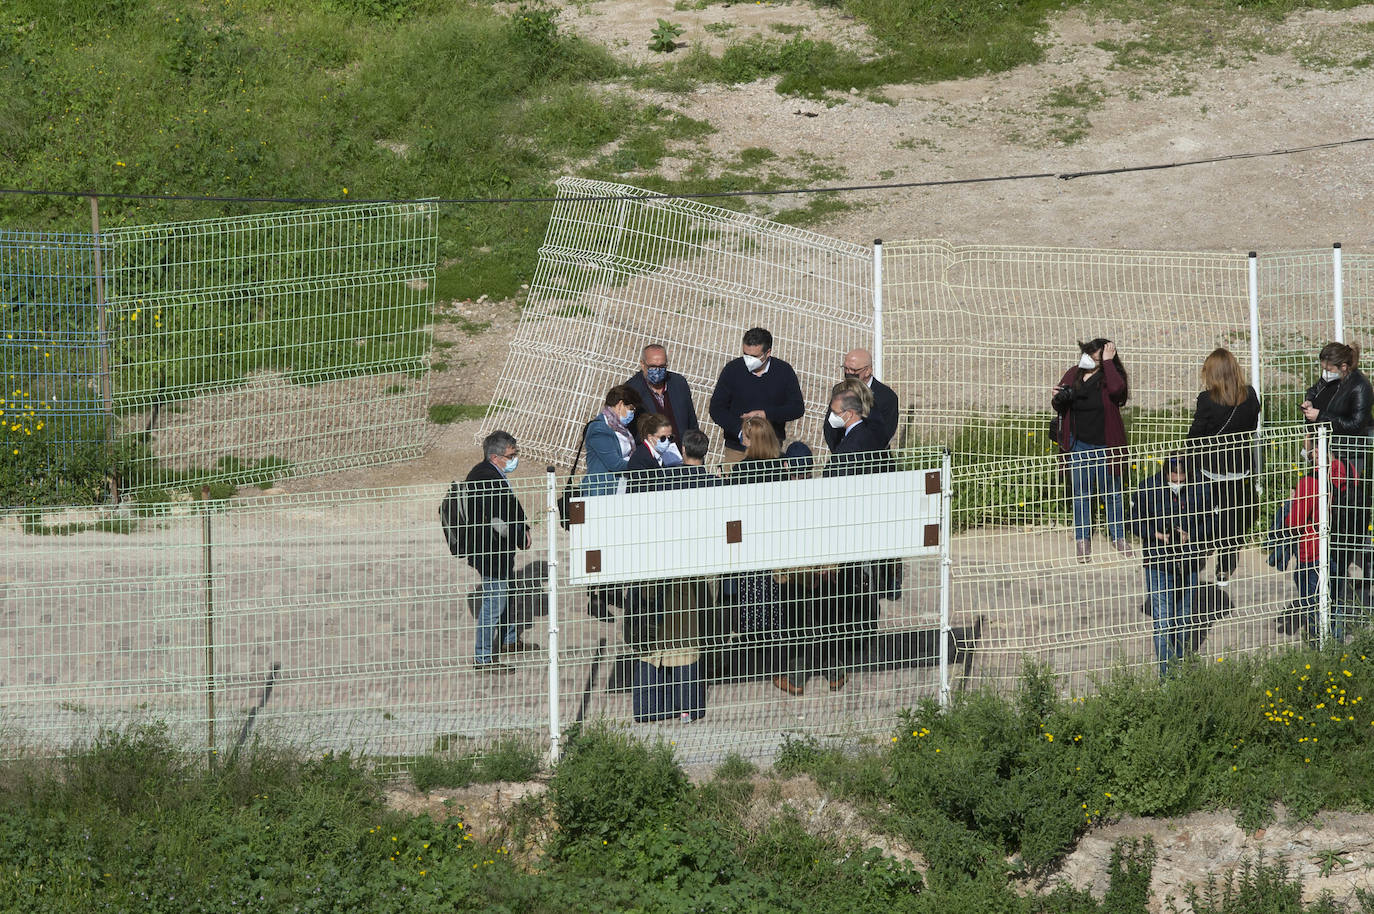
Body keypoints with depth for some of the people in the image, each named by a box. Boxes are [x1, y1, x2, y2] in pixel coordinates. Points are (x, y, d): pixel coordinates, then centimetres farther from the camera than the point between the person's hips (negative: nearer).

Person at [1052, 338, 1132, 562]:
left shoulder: (1109, 376, -8)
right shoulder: (1073, 375, 3)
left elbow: (1117, 389, -34)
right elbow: (1058, 407, 14)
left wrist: (1108, 361, -24)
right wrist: (1058, 398, -11)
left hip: (1106, 445, -3)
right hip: (1079, 445, 3)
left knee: (1112, 492, 9)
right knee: (1081, 493, 6)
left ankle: (1118, 537, 24)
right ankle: (1082, 540, 15)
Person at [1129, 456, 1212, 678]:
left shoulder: (1198, 490, 0)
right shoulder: (1149, 489, -5)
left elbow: (1208, 523, 7)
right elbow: (1136, 521, 2)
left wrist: (1190, 535, -12)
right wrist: (1157, 535, -16)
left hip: (1190, 562, 2)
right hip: (1159, 563, -2)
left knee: (1184, 622, 14)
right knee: (1163, 621, -7)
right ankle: (1167, 674, -6)